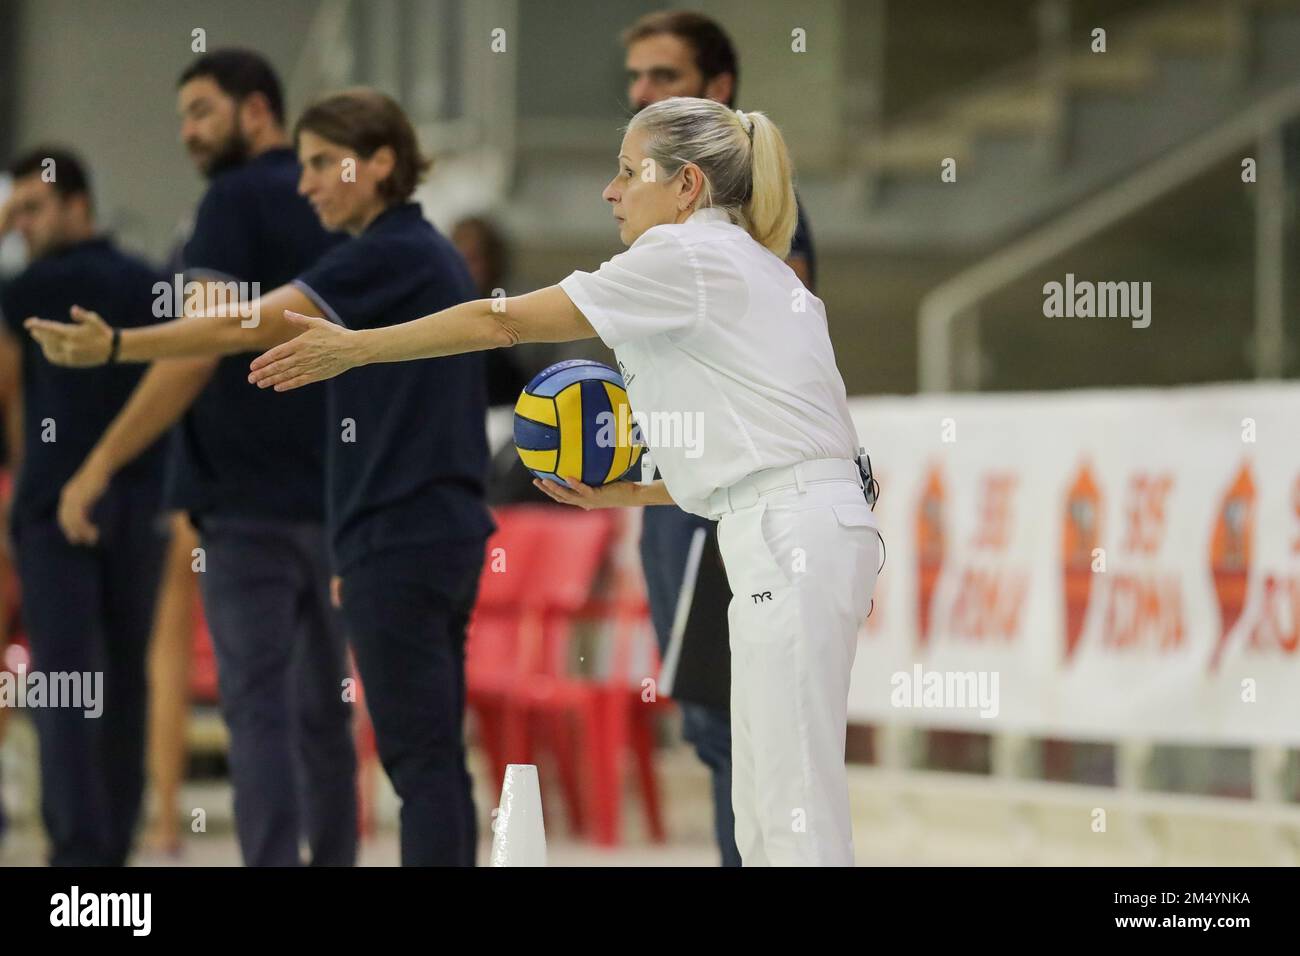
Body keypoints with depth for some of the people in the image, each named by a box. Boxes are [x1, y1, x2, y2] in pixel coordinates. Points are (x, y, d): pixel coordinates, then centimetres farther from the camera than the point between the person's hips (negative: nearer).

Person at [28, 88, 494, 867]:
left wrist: (117, 346, -29)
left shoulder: (391, 256, -13)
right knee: (436, 756, 10)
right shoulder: (426, 256, 16)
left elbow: (253, 327, -23)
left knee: (419, 757, -9)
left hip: (398, 540, -10)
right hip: (445, 533, 10)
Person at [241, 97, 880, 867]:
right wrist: (620, 496, 24)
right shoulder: (751, 269, 23)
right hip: (799, 536, 9)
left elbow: (505, 321, -2)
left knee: (796, 812, -12)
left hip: (793, 540, -9)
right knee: (762, 812, 8)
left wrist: (355, 347, 5)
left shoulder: (688, 255, -5)